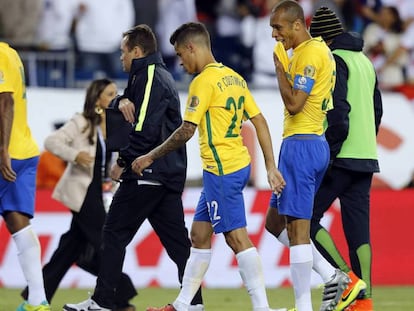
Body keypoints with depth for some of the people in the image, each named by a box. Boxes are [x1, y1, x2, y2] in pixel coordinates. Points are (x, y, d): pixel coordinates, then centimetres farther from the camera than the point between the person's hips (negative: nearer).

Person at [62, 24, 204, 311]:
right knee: (175, 237, 6)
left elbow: (145, 129, -21)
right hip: (170, 173, 10)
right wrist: (121, 101, -4)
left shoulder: (150, 78, -12)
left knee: (115, 233, -3)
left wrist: (123, 162, -12)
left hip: (147, 174, -10)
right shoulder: (160, 75, 20)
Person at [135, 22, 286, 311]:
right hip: (238, 165, 9)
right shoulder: (234, 78, 12)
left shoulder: (204, 81, -13)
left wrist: (150, 157, -6)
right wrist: (271, 167, 10)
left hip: (221, 169, -9)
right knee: (199, 234, 15)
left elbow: (186, 131, -16)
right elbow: (260, 121, 11)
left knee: (237, 237, -8)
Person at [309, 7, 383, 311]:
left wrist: (328, 156, -17)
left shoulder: (334, 61, -9)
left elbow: (338, 113, -18)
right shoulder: (365, 61, 19)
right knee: (358, 229, 5)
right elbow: (376, 111, 22)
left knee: (307, 219, -1)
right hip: (366, 160, 8)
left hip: (341, 159, -8)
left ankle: (348, 279, -10)